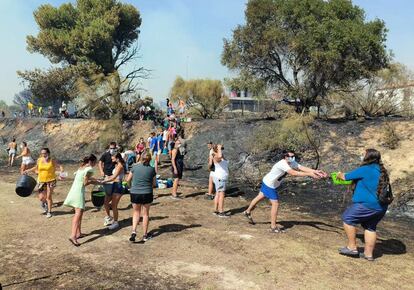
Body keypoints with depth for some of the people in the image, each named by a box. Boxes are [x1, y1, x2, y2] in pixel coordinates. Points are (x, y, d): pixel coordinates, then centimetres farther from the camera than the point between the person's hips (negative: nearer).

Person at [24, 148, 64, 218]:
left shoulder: (52, 161, -8)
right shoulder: (39, 160, 1)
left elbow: (60, 166, -5)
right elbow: (36, 167, 19)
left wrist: (61, 171, -24)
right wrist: (27, 170, 16)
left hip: (51, 180, -3)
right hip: (41, 181, 3)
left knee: (48, 197, -2)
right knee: (41, 198, 0)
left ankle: (49, 212, 15)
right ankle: (44, 203, 37)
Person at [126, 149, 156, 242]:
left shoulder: (135, 167, -5)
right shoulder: (151, 169, -5)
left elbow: (128, 180, 3)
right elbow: (154, 184, 3)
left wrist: (131, 186, 23)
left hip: (135, 193, 0)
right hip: (147, 193, 0)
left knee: (136, 213, 17)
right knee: (145, 214, 13)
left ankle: (134, 231, 0)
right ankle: (145, 235, 19)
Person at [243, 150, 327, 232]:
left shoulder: (292, 163, -7)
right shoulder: (282, 164, -34)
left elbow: (303, 168, -19)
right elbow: (293, 173, -46)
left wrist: (316, 171, -32)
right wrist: (309, 174, -51)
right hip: (269, 184, -9)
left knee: (260, 197, 24)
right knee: (275, 204, -8)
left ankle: (247, 212, 45)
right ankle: (273, 227, 1)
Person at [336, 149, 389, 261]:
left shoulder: (365, 170, -13)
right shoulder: (381, 171, 12)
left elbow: (346, 177, -2)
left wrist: (340, 175, 19)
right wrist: (354, 184, 31)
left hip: (367, 205, -8)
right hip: (381, 207, 8)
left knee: (348, 218, 5)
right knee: (370, 227, 20)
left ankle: (352, 247, 10)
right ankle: (369, 253, 25)